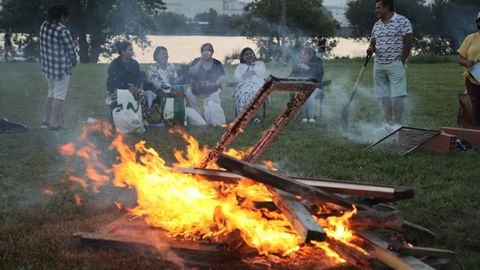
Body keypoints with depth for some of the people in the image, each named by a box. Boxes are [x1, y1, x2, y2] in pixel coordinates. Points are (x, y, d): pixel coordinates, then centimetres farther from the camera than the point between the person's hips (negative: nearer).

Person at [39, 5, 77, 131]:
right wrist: (73, 61, 5)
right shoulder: (63, 31, -23)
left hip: (47, 65, 7)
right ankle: (55, 124, 12)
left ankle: (45, 121, 27)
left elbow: (44, 45, 2)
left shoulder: (44, 25, -2)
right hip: (61, 68, -7)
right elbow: (71, 50, -15)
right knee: (59, 96, 6)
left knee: (52, 92, 22)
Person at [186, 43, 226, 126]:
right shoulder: (196, 62, 7)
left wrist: (214, 84, -20)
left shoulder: (217, 63, 7)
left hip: (212, 90, -1)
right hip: (197, 90, 1)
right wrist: (201, 61, -15)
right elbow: (191, 72, -10)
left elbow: (222, 77, -1)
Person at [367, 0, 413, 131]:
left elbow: (408, 42, -8)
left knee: (397, 96, -9)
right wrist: (371, 48, -4)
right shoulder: (377, 25, 13)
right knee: (384, 96, 7)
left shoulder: (402, 21, -7)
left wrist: (401, 61, -9)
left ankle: (397, 124, -2)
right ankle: (388, 123, 13)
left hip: (395, 65, -6)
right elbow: (373, 41, 21)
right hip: (379, 65, 6)